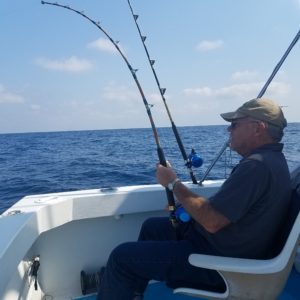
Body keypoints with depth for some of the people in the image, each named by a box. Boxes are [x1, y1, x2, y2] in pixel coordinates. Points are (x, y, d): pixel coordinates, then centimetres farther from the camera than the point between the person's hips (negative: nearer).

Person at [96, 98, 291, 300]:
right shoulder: (270, 158, 9)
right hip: (228, 246, 11)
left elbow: (212, 222, -29)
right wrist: (186, 202, 5)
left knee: (122, 257, -10)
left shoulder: (257, 165, -26)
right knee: (152, 226, 23)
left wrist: (173, 183, -16)